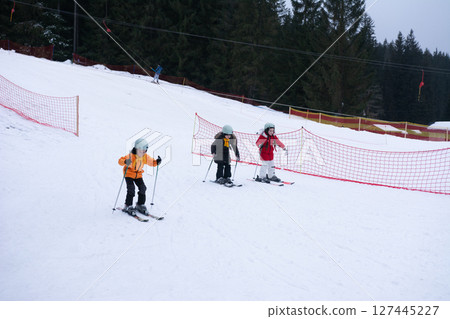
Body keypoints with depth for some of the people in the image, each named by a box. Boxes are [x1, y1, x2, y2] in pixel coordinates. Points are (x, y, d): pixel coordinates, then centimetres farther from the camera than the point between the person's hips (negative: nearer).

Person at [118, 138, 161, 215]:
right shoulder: (131, 156, -25)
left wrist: (157, 162, -16)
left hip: (138, 175, 5)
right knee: (131, 189, -17)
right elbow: (120, 161, -32)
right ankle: (128, 206, -5)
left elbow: (152, 162, 6)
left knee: (143, 188, -4)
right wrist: (125, 162, -54)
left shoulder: (145, 157, -9)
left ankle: (140, 205, 12)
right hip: (129, 174, -5)